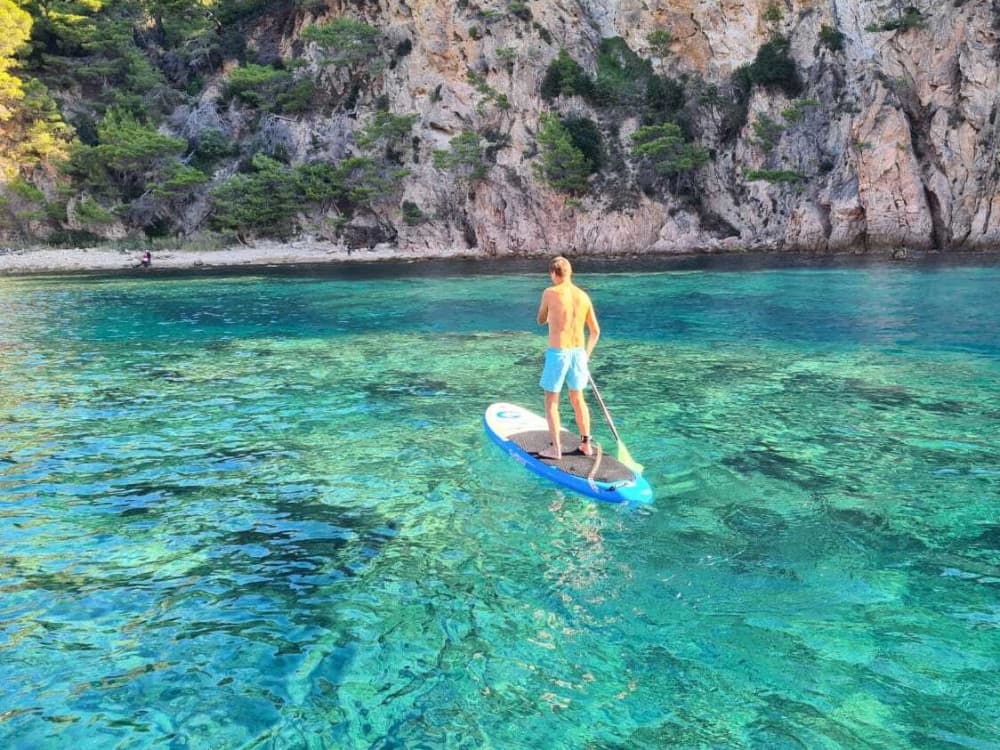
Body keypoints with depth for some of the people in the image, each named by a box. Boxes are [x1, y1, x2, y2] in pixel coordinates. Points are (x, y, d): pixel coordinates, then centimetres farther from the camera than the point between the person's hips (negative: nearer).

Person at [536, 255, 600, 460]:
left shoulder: (550, 293, -9)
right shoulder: (583, 296, 3)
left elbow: (541, 321, 7)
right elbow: (595, 331, 8)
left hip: (557, 353, -4)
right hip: (578, 352, 5)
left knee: (551, 401, 8)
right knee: (578, 399, 19)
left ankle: (556, 449, 8)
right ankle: (586, 444, 24)